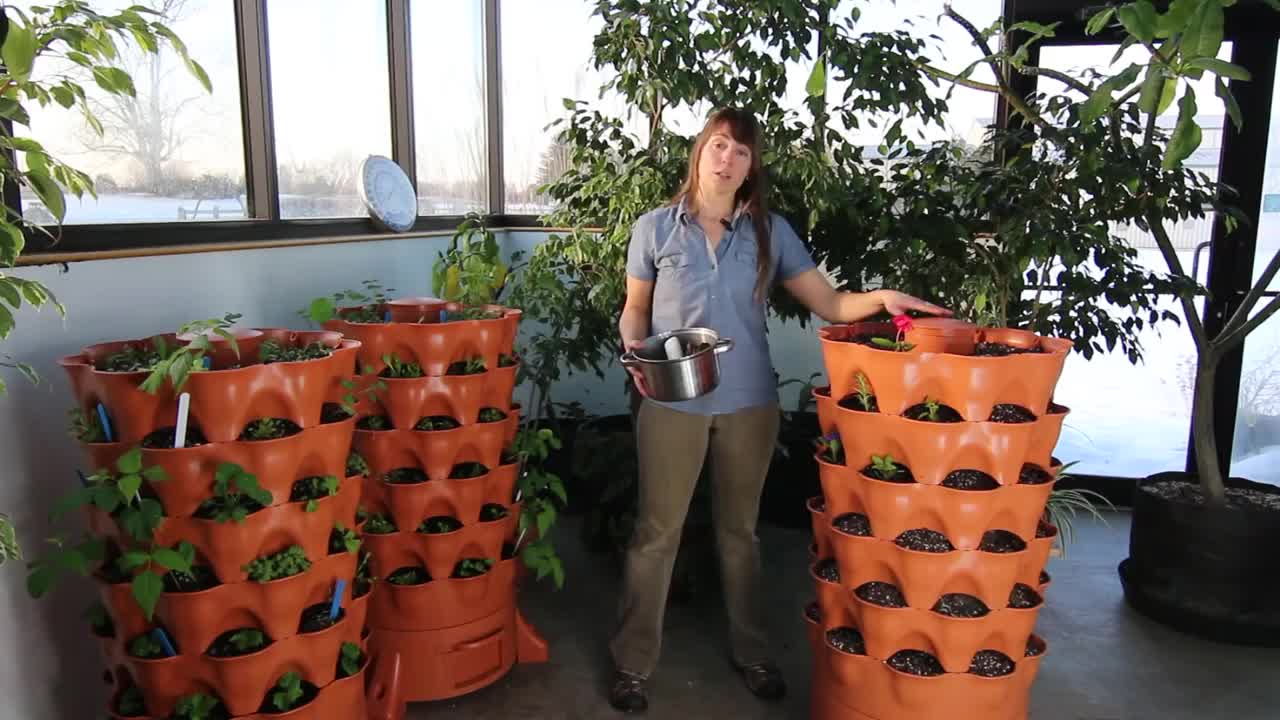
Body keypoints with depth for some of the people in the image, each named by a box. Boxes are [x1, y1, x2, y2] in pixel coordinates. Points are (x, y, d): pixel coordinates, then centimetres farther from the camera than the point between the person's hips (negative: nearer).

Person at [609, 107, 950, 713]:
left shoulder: (771, 232, 2)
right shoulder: (656, 228, -1)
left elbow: (829, 304, 0)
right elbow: (635, 309, 7)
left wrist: (880, 298, -18)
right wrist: (634, 351, -13)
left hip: (749, 403, 2)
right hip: (672, 403, -1)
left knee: (740, 529, 16)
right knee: (657, 531, 6)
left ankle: (750, 651, 34)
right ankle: (632, 662, 22)